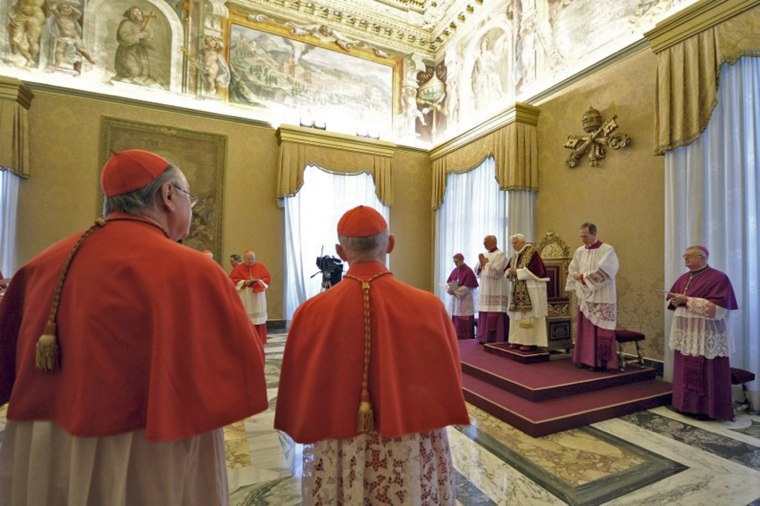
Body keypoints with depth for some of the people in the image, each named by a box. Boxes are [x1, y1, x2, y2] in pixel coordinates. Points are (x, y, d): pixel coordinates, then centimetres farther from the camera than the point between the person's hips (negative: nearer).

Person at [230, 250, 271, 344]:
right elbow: (232, 280, -5)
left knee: (259, 318, 4)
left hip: (258, 298, 2)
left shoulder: (260, 266, 6)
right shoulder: (238, 268, 1)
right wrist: (244, 282, -17)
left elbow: (268, 278, 4)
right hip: (244, 299, -2)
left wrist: (259, 281, -14)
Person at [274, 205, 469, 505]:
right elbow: (447, 385, -5)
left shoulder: (311, 313, -18)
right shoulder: (428, 308, -19)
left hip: (337, 461, 1)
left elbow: (298, 395, -5)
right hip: (412, 458, 0)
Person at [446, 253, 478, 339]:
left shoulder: (468, 271, -11)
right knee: (456, 322, 7)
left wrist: (455, 291, -17)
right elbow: (448, 283, 10)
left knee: (465, 323, -4)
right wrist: (450, 289, -11)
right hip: (455, 300, 6)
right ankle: (457, 338, 15)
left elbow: (467, 287, -16)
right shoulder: (455, 270, 10)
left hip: (465, 300, -6)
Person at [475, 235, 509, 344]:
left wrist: (485, 263, -7)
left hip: (496, 291, -7)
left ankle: (496, 339, -1)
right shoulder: (485, 255, 17)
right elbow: (477, 270, 14)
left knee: (495, 316, -6)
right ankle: (485, 337, 11)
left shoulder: (500, 254, -6)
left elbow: (496, 271, -18)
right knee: (485, 315, 6)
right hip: (486, 290, 7)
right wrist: (481, 264, -6)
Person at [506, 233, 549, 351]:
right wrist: (510, 272, -8)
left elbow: (535, 270, -19)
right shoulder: (515, 256, 13)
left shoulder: (533, 253, -10)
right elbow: (508, 269, 15)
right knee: (518, 315, 8)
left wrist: (517, 271, -18)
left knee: (529, 315, -5)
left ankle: (530, 342, 1)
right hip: (518, 291, 7)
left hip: (531, 290, -7)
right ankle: (519, 339, 15)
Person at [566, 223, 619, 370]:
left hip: (601, 298, -5)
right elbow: (572, 271, 12)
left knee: (600, 330, -2)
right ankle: (585, 358, 16)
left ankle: (600, 361, 6)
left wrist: (583, 276, -10)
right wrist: (578, 286, 3)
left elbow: (602, 272, -17)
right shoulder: (579, 251, 10)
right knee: (585, 328, 7)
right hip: (584, 297, 6)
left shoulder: (607, 250, -7)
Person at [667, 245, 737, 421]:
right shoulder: (683, 278, 11)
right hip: (685, 334, 6)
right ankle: (687, 404, 21)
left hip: (707, 336, -6)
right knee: (686, 371, 10)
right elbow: (670, 301, 15)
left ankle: (708, 408, 13)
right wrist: (675, 301, -7)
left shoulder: (719, 278, -8)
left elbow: (718, 308, -17)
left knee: (706, 374, 1)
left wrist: (688, 300, -20)